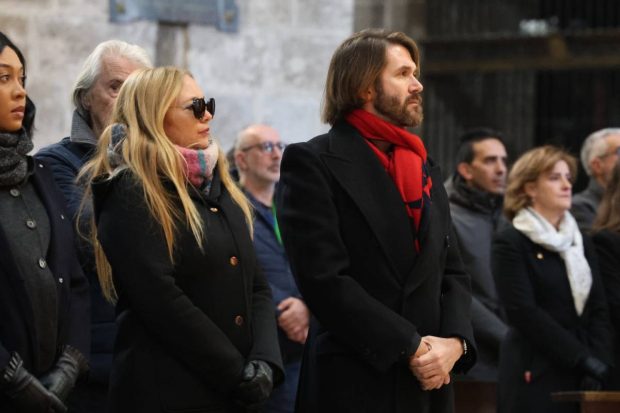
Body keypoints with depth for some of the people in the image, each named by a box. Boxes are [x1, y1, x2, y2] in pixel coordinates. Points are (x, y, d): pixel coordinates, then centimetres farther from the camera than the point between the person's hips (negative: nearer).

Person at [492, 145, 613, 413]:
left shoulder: (580, 243, 18)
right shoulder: (510, 244, -1)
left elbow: (598, 310, 12)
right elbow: (524, 313, -10)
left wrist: (599, 361, -6)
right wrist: (583, 358, -13)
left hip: (582, 381, 5)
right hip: (534, 380, -5)